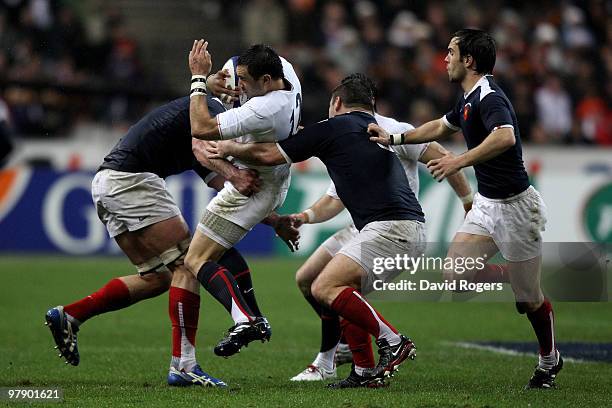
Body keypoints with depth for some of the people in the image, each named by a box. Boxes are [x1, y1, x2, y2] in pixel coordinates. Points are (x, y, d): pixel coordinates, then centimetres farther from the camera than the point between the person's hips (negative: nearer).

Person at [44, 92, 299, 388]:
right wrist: (232, 174, -39)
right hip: (130, 178, -10)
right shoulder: (213, 109, 0)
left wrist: (275, 222, 22)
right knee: (188, 264, -8)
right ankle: (183, 365, -13)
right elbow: (201, 147, -23)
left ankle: (68, 316, 11)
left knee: (157, 278, 14)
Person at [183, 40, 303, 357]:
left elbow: (201, 128, -34)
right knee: (221, 247, 30)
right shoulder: (286, 72, -7)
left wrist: (198, 77, -26)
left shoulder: (262, 111, -34)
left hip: (251, 187, -10)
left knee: (196, 261, -9)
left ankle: (244, 320, -28)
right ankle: (254, 320, 24)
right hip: (276, 180, 10)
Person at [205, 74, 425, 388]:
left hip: (390, 227, -9)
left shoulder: (332, 127, 3)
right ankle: (365, 371, 12)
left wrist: (229, 149, 26)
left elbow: (269, 154, 10)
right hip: (413, 228, 9)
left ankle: (393, 342, -15)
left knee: (325, 288, -14)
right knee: (346, 291, 18)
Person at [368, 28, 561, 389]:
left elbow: (505, 137, -42)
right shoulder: (470, 99, 10)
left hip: (515, 206, -9)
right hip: (487, 204, 9)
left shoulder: (490, 98, -21)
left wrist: (460, 161, -45)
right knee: (454, 278, -3)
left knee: (529, 298, 2)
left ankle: (550, 360, 24)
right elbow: (441, 127, 30)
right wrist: (394, 138, 26)